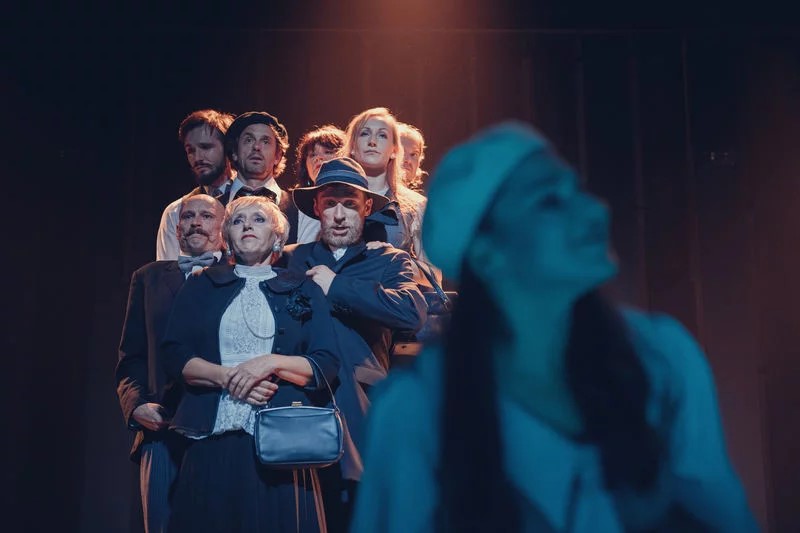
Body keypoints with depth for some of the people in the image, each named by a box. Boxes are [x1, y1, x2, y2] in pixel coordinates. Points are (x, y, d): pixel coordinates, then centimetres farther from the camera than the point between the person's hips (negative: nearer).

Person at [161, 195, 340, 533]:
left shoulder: (304, 291, 11)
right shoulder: (200, 287, 15)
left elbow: (327, 365, 2)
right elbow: (174, 356, 5)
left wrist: (271, 363, -12)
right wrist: (225, 376, -11)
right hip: (213, 437, 1)